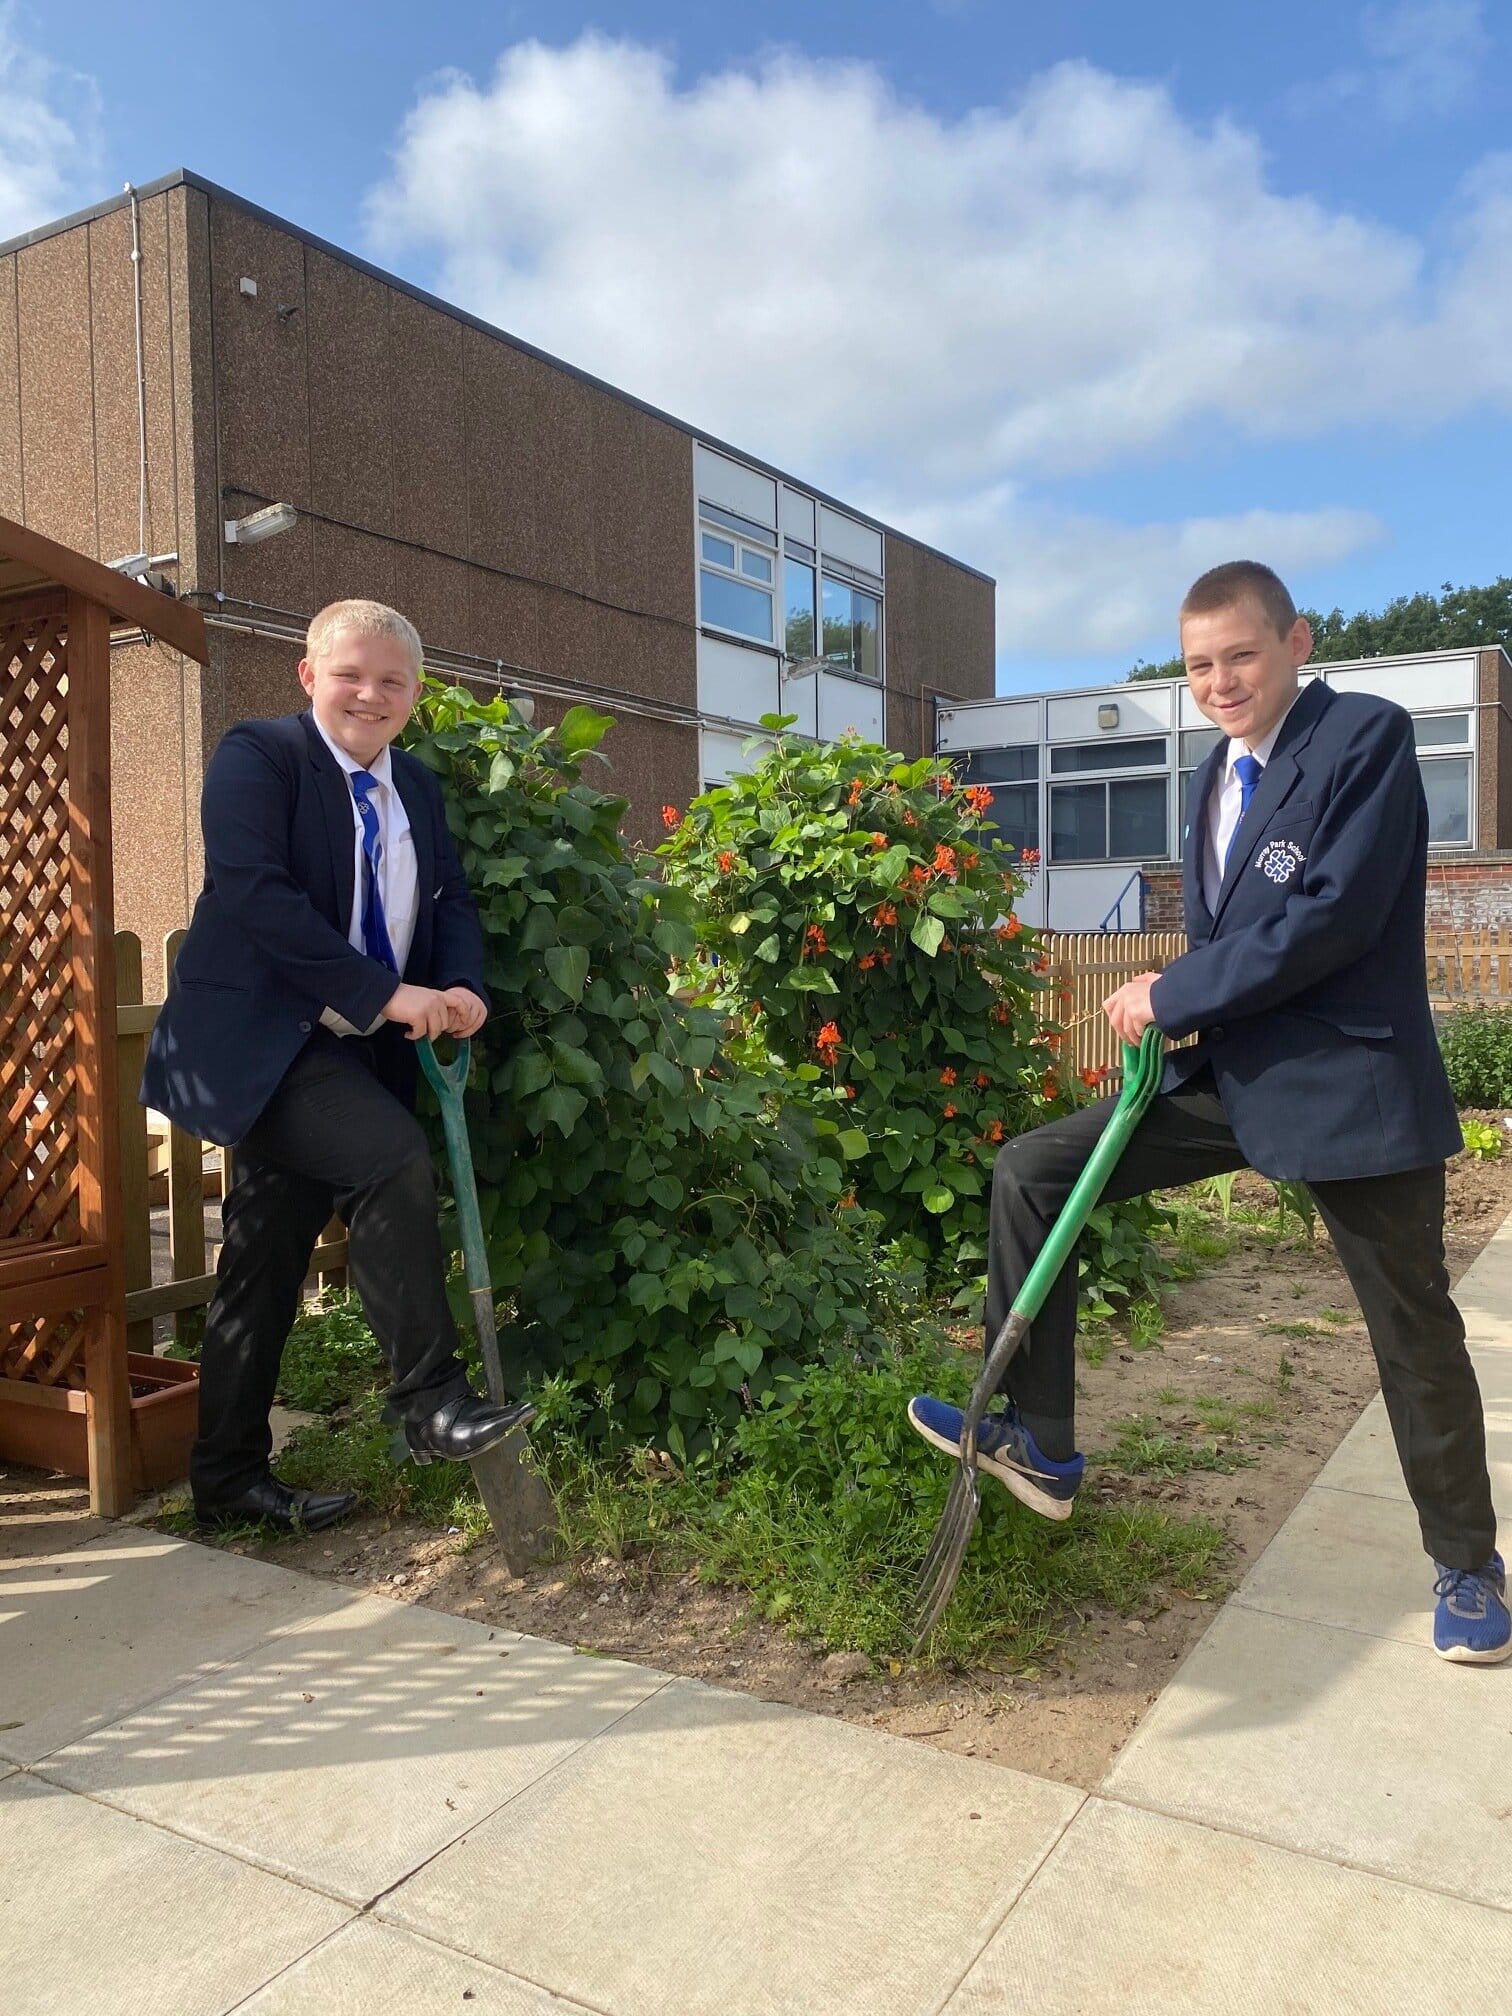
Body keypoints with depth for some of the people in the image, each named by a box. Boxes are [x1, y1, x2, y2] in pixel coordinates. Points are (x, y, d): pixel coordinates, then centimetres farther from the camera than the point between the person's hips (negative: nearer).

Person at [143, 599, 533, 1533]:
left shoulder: (417, 788, 13)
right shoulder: (258, 755, -9)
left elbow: (453, 900, 11)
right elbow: (255, 892, -21)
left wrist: (460, 987, -12)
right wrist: (387, 994, -24)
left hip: (352, 1052, 7)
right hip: (258, 1042, -7)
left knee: (269, 1262, 12)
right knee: (394, 1157, -27)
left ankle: (231, 1480, 22)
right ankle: (430, 1401, -15)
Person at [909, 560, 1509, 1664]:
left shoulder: (1368, 736, -12)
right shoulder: (1220, 773, 13)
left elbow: (1336, 916, -22)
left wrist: (1176, 992, -16)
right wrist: (1178, 1009, 0)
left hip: (1350, 1081, -7)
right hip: (1230, 1073, 7)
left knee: (1415, 1333, 7)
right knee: (1033, 1171, -2)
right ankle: (1038, 1444, 6)